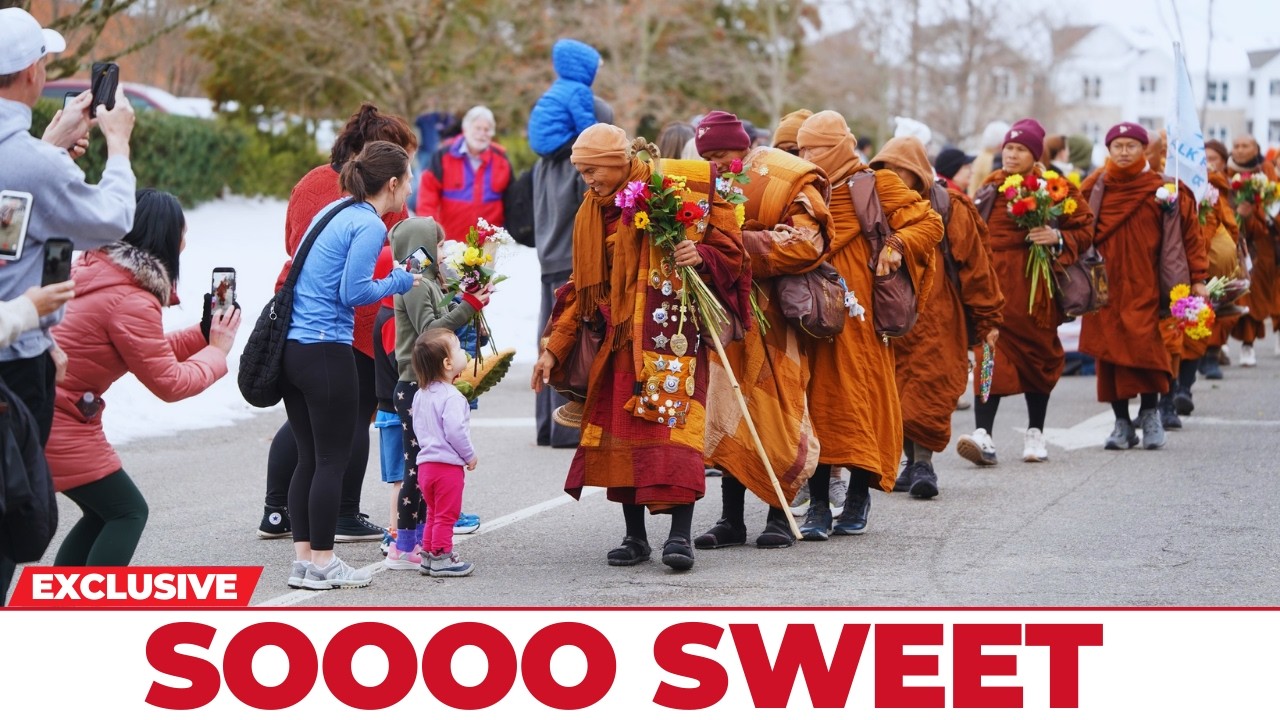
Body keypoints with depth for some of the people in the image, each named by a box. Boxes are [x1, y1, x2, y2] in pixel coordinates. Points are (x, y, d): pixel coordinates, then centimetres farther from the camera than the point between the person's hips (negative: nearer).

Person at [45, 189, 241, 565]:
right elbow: (170, 382, -11)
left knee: (102, 513, 18)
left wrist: (204, 334, 11)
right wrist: (217, 350, 3)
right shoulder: (130, 302, -19)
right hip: (59, 425, -10)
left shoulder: (99, 269, 11)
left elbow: (151, 350, 18)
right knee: (127, 512, 0)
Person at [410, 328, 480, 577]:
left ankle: (428, 557, 20)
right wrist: (470, 455, -11)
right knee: (446, 515, -1)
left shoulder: (420, 395, 10)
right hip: (448, 464, -8)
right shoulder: (451, 397, -17)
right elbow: (455, 431, -23)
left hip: (426, 461, 8)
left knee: (434, 513, 18)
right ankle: (442, 559, 1)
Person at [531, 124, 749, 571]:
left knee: (674, 425, -15)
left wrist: (701, 256, -22)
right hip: (620, 339, 5)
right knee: (620, 429, 0)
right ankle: (634, 536, 9)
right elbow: (582, 288, 17)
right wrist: (554, 348, 11)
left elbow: (728, 249, 0)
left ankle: (680, 535, -16)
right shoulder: (593, 214, 13)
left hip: (674, 333, -5)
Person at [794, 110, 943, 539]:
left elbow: (930, 223, -1)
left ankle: (858, 502, 9)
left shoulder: (874, 187, 0)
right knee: (816, 401, -2)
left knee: (862, 398, -1)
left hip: (859, 316, -4)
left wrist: (896, 246, -14)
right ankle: (818, 505, -1)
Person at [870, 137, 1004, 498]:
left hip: (936, 321, -4)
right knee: (896, 395, 4)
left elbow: (974, 264, -1)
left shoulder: (949, 209, -2)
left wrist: (987, 318, -1)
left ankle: (924, 464, -5)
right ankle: (914, 462, 13)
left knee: (927, 395, -10)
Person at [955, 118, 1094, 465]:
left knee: (1038, 356, 10)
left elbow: (1084, 228, 2)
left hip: (1033, 288, -1)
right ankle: (983, 434, -19)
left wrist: (1058, 238, -17)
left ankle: (1035, 433, 24)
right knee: (991, 357, -10)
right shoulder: (990, 188, 10)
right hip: (993, 285, 1)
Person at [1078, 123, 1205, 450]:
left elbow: (1189, 233, 2)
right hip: (1106, 285, 2)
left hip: (1144, 285, -2)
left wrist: (1197, 278, -3)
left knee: (1145, 346, -11)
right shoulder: (1094, 188, 5)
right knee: (1110, 350, 1)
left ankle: (1149, 413, 8)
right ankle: (1122, 422, 11)